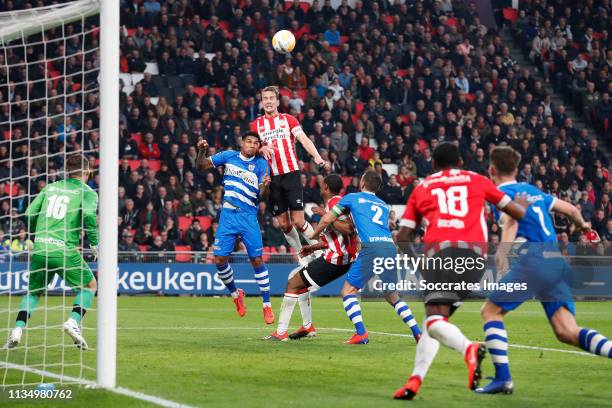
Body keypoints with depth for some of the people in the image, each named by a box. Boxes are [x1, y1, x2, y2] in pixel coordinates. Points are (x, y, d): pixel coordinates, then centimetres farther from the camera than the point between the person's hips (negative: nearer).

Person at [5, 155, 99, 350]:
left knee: (33, 291, 21)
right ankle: (73, 321, -6)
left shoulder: (50, 188, 16)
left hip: (40, 250, 4)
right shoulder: (87, 192, 5)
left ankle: (18, 329, 1)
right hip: (65, 250, -4)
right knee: (89, 285, 16)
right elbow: (88, 215, -15)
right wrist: (95, 243, -5)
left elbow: (29, 214, 11)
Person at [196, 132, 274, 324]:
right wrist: (202, 151, -9)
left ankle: (267, 306, 2)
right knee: (219, 259, -3)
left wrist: (265, 185, -32)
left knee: (257, 260, -7)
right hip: (228, 216, 2)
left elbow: (262, 193, -9)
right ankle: (235, 294, 23)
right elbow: (202, 166, 10)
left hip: (249, 217, -2)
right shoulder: (229, 156, 5)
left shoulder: (261, 164, 0)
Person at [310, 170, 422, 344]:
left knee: (348, 291, 2)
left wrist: (314, 236, 35)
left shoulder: (352, 198, 15)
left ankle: (361, 333, -15)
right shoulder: (384, 205, 29)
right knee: (392, 295, 18)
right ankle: (418, 333, 10)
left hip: (372, 247, -5)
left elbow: (326, 220, 16)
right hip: (390, 246, 5)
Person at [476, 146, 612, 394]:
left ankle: (503, 378, -2)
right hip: (557, 260, 7)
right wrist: (582, 225, 53)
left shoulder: (501, 193, 3)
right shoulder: (534, 191, 24)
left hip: (533, 258, -7)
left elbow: (511, 218, -18)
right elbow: (571, 209, 31)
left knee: (490, 311, 7)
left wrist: (504, 248, -35)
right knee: (567, 332, -1)